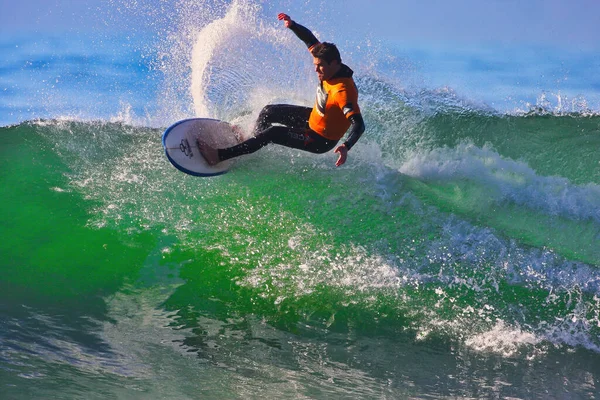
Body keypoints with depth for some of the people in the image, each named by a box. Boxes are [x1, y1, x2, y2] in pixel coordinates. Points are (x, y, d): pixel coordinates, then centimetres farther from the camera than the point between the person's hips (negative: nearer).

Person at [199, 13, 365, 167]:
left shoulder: (343, 91, -37)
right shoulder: (330, 67, -13)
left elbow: (358, 124, -45)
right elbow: (310, 40, 1)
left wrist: (346, 146, -62)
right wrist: (292, 25, -15)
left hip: (321, 140, -9)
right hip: (313, 118, 9)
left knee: (274, 133, -19)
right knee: (268, 112, 16)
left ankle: (220, 156, -16)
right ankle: (248, 146, 40)